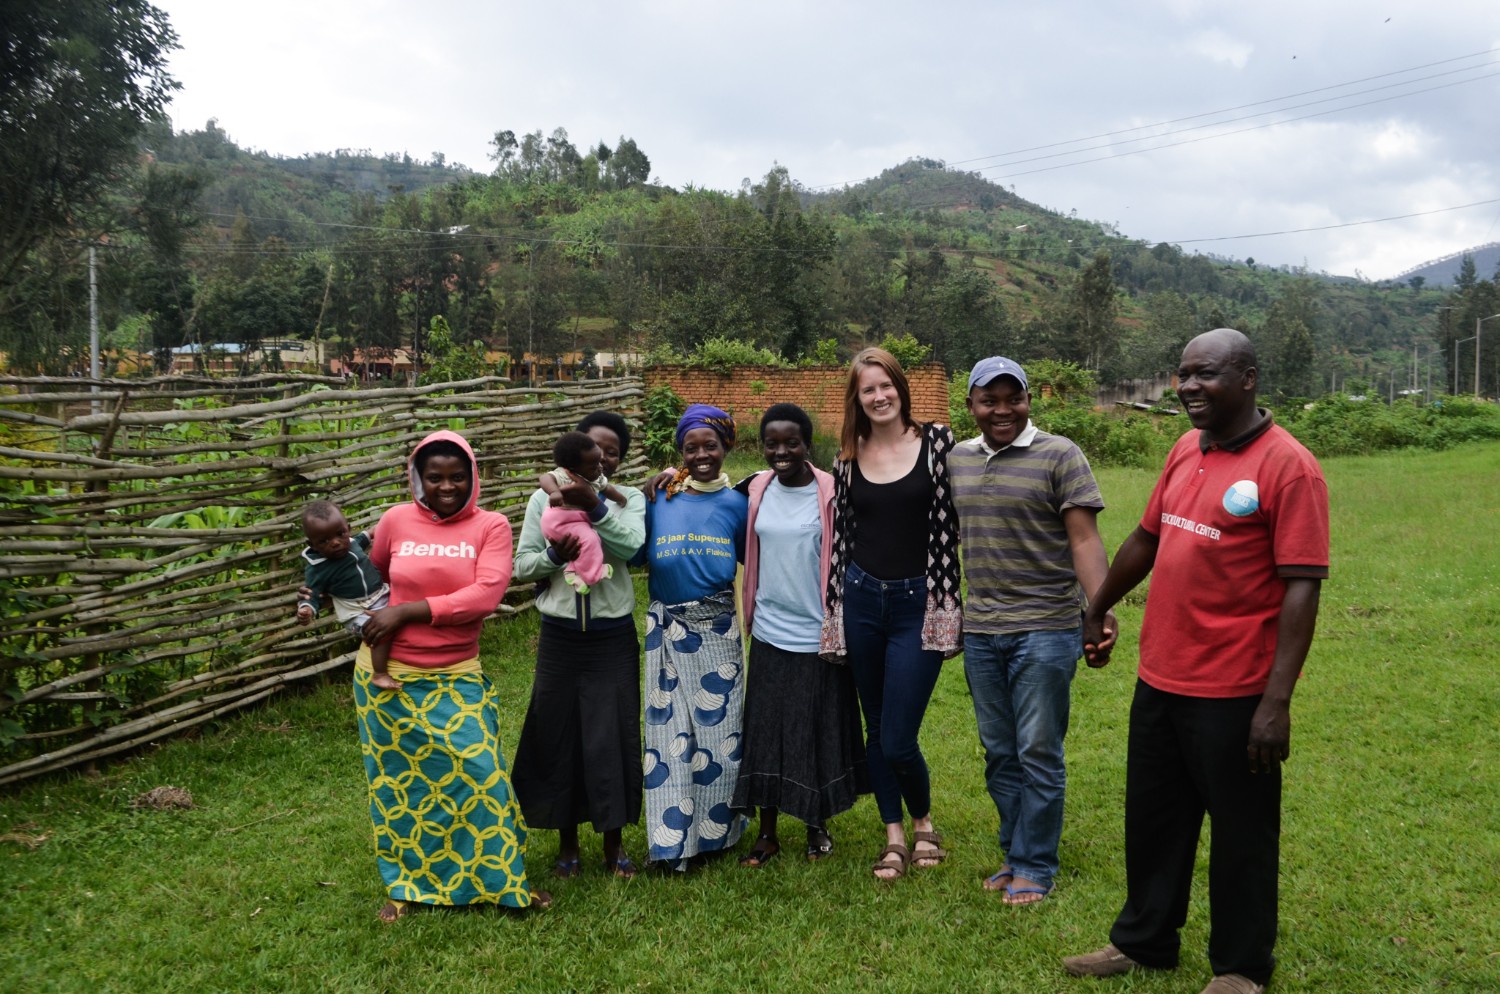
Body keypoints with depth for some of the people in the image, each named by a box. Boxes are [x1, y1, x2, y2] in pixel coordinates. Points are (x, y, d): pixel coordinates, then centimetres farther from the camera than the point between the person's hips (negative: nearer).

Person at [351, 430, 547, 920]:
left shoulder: (491, 526, -6)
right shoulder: (396, 520, -1)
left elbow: (485, 596, -19)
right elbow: (368, 578, 18)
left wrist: (406, 611, -19)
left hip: (455, 678, -1)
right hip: (389, 675, 2)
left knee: (478, 772, -2)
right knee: (397, 779, 12)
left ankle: (505, 879, 19)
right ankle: (408, 884, 31)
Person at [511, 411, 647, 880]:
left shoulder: (629, 499, 0)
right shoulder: (544, 498, 1)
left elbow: (632, 544, -19)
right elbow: (522, 565, 2)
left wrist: (595, 505, -29)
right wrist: (555, 554, -17)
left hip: (613, 637, -1)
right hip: (560, 636, 1)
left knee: (613, 735, 5)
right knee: (559, 734, 8)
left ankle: (613, 841, 24)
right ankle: (567, 841, 27)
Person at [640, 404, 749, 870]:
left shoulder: (737, 503, 3)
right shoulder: (661, 500, 1)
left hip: (717, 630, 0)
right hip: (667, 629, 0)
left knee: (718, 728, 5)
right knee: (670, 730, 3)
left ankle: (714, 830, 22)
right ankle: (676, 840, 14)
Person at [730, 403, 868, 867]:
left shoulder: (831, 494, -9)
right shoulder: (756, 490, 2)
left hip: (818, 635, -3)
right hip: (769, 632, 4)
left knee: (818, 733, 8)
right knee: (765, 732, 8)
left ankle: (818, 826, 27)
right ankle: (767, 833, 21)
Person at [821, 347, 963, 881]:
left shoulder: (936, 441, -3)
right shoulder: (848, 456, 5)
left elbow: (951, 521, -3)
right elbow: (840, 534, 9)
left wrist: (947, 604, -7)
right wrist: (834, 611, 9)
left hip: (918, 603, -3)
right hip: (862, 600, 3)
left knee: (898, 740, -4)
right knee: (876, 731, 12)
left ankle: (923, 822, 25)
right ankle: (894, 837, 29)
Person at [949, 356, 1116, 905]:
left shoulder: (1059, 456, -7)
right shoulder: (956, 459, 9)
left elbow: (1084, 539, -12)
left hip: (1045, 628, -5)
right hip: (979, 630, 5)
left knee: (1039, 755, 3)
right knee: (999, 755, 14)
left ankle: (1034, 866, 17)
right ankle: (1015, 854, 30)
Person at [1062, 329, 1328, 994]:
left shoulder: (1287, 466, -15)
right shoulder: (1185, 450, 7)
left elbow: (1301, 588, -18)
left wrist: (1277, 702, -21)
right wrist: (1097, 611, 27)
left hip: (1232, 692, -7)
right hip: (1159, 679, 7)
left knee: (1240, 834, 11)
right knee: (1152, 820, 19)